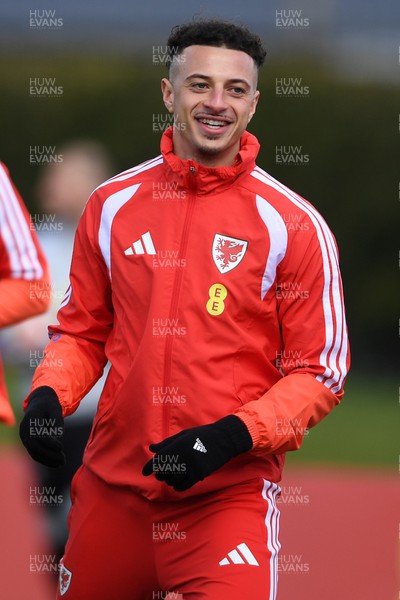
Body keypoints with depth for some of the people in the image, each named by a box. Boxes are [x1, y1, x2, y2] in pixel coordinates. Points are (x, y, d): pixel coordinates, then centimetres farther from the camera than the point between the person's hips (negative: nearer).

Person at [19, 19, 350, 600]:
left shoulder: (293, 224, -4)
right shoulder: (113, 204, 6)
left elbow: (320, 373, -3)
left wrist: (232, 435, -16)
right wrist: (49, 394, -2)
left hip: (229, 494, -3)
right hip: (112, 485, 4)